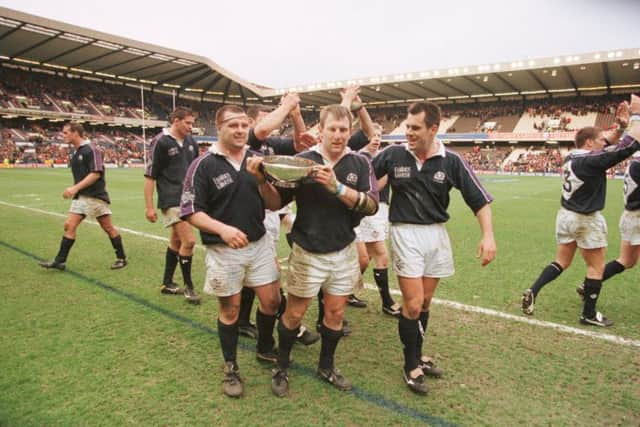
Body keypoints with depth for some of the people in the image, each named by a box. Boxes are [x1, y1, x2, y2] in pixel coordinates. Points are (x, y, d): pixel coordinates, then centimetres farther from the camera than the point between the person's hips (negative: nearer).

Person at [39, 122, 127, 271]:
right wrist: (73, 190, 11)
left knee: (108, 227, 0)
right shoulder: (76, 153, 14)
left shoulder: (91, 149, -11)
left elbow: (96, 174, -19)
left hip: (95, 196, -8)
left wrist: (75, 188, -21)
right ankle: (60, 261, 8)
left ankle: (121, 258, 12)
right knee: (69, 225, 2)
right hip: (80, 196, 8)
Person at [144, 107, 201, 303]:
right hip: (171, 201, -7)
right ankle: (188, 286, 5)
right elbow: (149, 175, -9)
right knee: (189, 241, -12)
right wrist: (149, 206, -11)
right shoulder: (161, 142, -10)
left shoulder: (190, 142, 8)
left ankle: (167, 283, 28)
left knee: (176, 241, 14)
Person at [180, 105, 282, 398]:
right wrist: (222, 228, -27)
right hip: (223, 251, -4)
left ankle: (265, 349, 38)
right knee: (230, 310, 9)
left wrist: (261, 180, -18)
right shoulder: (203, 165, -10)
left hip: (259, 244, 4)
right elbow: (191, 212, -11)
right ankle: (230, 367, 31)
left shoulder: (257, 160, 2)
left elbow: (275, 204, 0)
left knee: (272, 301, 9)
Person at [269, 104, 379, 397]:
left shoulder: (359, 164, -1)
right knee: (294, 313, 8)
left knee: (335, 312, 14)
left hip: (344, 252, 3)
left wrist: (337, 187, -26)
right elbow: (277, 202, -5)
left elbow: (371, 205, -13)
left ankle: (326, 366, 38)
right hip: (308, 252, -2)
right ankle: (281, 368, 33)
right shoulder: (302, 160, -6)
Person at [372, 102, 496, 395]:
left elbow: (480, 199, -3)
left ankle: (417, 355, 34)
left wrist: (488, 235, -14)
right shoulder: (393, 154, -7)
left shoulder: (451, 161, -6)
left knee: (425, 302, 13)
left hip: (436, 233, 3)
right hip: (405, 233, -2)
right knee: (413, 304, -5)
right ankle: (410, 366, 16)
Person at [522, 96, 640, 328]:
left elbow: (608, 143, 19)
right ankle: (589, 314, 16)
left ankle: (532, 291, 2)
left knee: (562, 262, 16)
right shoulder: (591, 160, -20)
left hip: (566, 215, 8)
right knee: (596, 267, 7)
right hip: (586, 220, -8)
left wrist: (620, 123, 11)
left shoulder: (571, 157, 4)